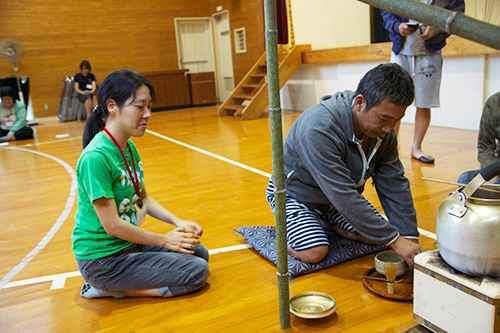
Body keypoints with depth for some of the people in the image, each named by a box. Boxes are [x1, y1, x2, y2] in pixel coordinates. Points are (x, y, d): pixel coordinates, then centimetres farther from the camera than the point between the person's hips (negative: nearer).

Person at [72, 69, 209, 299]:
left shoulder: (129, 148, 3)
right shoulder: (96, 157, -25)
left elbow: (144, 198, 13)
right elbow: (112, 225, -23)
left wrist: (178, 222, -1)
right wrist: (164, 240, -13)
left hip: (129, 244, 9)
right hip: (102, 260, -9)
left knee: (199, 253, 10)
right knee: (197, 272, -11)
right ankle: (107, 288, -2)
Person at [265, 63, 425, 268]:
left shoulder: (383, 130, -14)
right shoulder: (319, 128, -38)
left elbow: (395, 186, -9)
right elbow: (343, 196, -39)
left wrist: (411, 238, -15)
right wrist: (394, 240, -35)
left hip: (342, 197, 7)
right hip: (295, 195, -6)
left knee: (377, 235, -6)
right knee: (314, 253, -26)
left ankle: (325, 222, 15)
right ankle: (287, 224, 6)